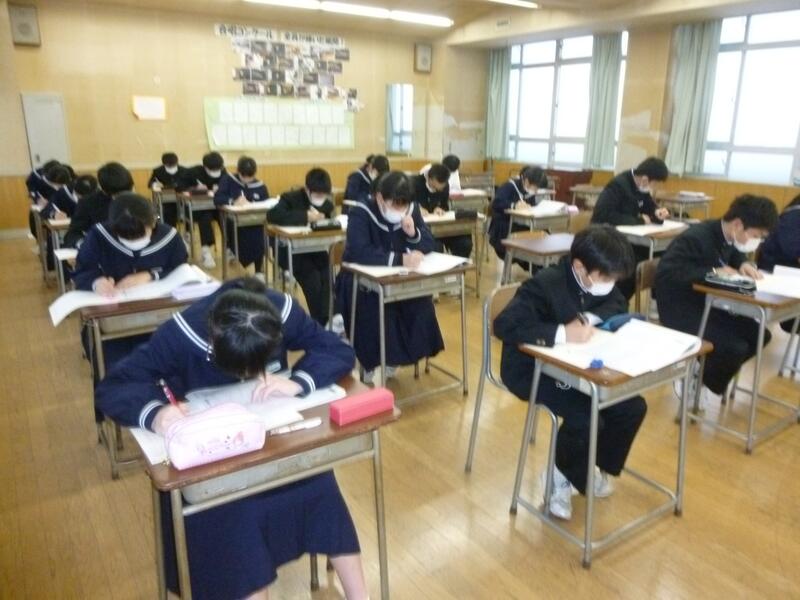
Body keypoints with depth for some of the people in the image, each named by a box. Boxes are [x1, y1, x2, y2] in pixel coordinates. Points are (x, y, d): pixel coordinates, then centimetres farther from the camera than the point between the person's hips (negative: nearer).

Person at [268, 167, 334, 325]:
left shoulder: (328, 204, 7)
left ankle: (332, 320, -2)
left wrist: (323, 219, -19)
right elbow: (272, 216, -28)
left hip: (318, 252, 5)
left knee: (330, 280, -20)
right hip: (293, 253, -5)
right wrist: (305, 216, -31)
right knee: (313, 283, -26)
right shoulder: (290, 198, -10)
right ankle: (320, 324, -8)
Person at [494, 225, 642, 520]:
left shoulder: (599, 281, -5)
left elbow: (618, 305, 7)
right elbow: (504, 325, -38)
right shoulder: (544, 285, -28)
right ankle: (561, 475, 5)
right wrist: (562, 332, -42)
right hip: (533, 370, -7)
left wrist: (590, 318, -16)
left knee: (633, 407, -4)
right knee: (585, 419, -27)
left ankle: (597, 467, 20)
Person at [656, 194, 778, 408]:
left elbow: (734, 254, 23)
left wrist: (744, 264, -1)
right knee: (734, 347, -22)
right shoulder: (695, 238, -25)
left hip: (708, 303, 9)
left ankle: (706, 374, 16)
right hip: (680, 309, -9)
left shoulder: (727, 236, 1)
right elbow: (667, 273, -33)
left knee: (758, 335, 2)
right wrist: (713, 272, -29)